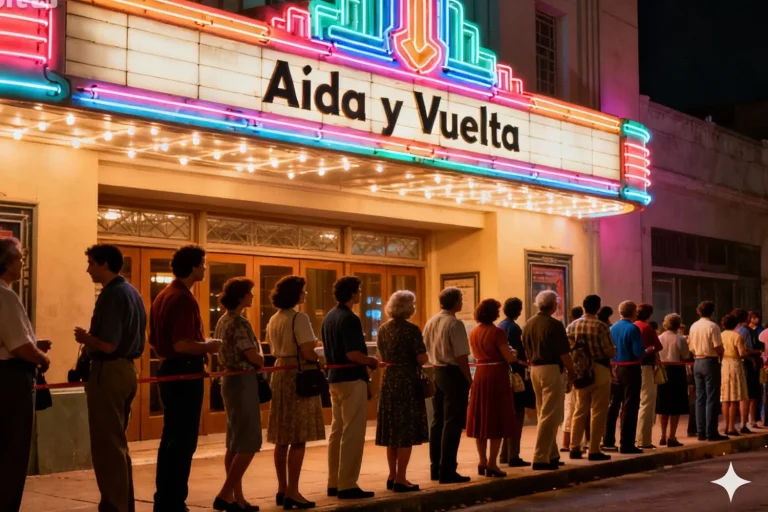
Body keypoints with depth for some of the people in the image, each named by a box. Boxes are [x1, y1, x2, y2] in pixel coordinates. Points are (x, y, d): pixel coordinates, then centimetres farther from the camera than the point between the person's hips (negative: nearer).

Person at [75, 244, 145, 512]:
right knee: (117, 442, 18)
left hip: (108, 372, -10)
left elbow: (108, 345, -24)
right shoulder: (132, 292, 12)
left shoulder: (112, 295, -18)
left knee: (107, 444, -2)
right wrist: (91, 337, 16)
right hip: (126, 369, 10)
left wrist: (84, 337, -6)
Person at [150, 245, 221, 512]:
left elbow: (154, 340, 19)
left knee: (170, 438, 15)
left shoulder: (163, 296, 13)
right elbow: (182, 344, -26)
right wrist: (208, 346, -11)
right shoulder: (184, 299, -18)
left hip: (168, 369, 10)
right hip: (184, 373, -10)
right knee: (184, 441, -3)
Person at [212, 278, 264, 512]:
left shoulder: (223, 321, 12)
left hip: (229, 380, 10)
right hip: (242, 382, -10)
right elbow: (254, 358, -17)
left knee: (235, 443, 11)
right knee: (249, 443, -5)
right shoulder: (239, 322, -16)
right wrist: (263, 360, 4)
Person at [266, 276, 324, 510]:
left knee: (282, 439, 12)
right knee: (298, 439, -4)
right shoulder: (299, 318, -13)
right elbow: (308, 353, -19)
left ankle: (282, 489, 18)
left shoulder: (273, 320, 13)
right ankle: (292, 492, -4)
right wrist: (322, 359, 0)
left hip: (279, 375, 9)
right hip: (298, 377, -9)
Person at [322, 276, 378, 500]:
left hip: (334, 378, 9)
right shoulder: (349, 319, -17)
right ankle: (347, 485, -3)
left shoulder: (329, 317, 11)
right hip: (352, 379, -9)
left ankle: (334, 483, 18)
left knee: (337, 431, 13)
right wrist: (371, 360, -7)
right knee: (353, 433, -5)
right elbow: (353, 354, -25)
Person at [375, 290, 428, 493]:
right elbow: (422, 359, -15)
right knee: (406, 430, -1)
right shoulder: (411, 330, -13)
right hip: (407, 381, -7)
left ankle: (392, 476, 20)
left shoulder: (383, 329, 6)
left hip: (388, 380, 7)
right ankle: (400, 479, -1)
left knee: (392, 430, 13)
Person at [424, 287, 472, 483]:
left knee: (438, 421, 15)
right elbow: (461, 356, -19)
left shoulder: (431, 322, 8)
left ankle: (435, 468, 22)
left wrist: (437, 365, 17)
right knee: (452, 423, -3)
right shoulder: (455, 324, -16)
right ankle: (447, 471, -1)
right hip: (453, 373, -8)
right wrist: (469, 380, -11)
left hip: (437, 372, 8)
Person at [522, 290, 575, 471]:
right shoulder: (554, 325, -13)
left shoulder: (529, 324, 9)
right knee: (550, 416, -4)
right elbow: (564, 354, -14)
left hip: (534, 370, 8)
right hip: (551, 370, -8)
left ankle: (551, 454, 25)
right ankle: (541, 458, -5)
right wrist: (572, 374, -5)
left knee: (543, 414, 17)